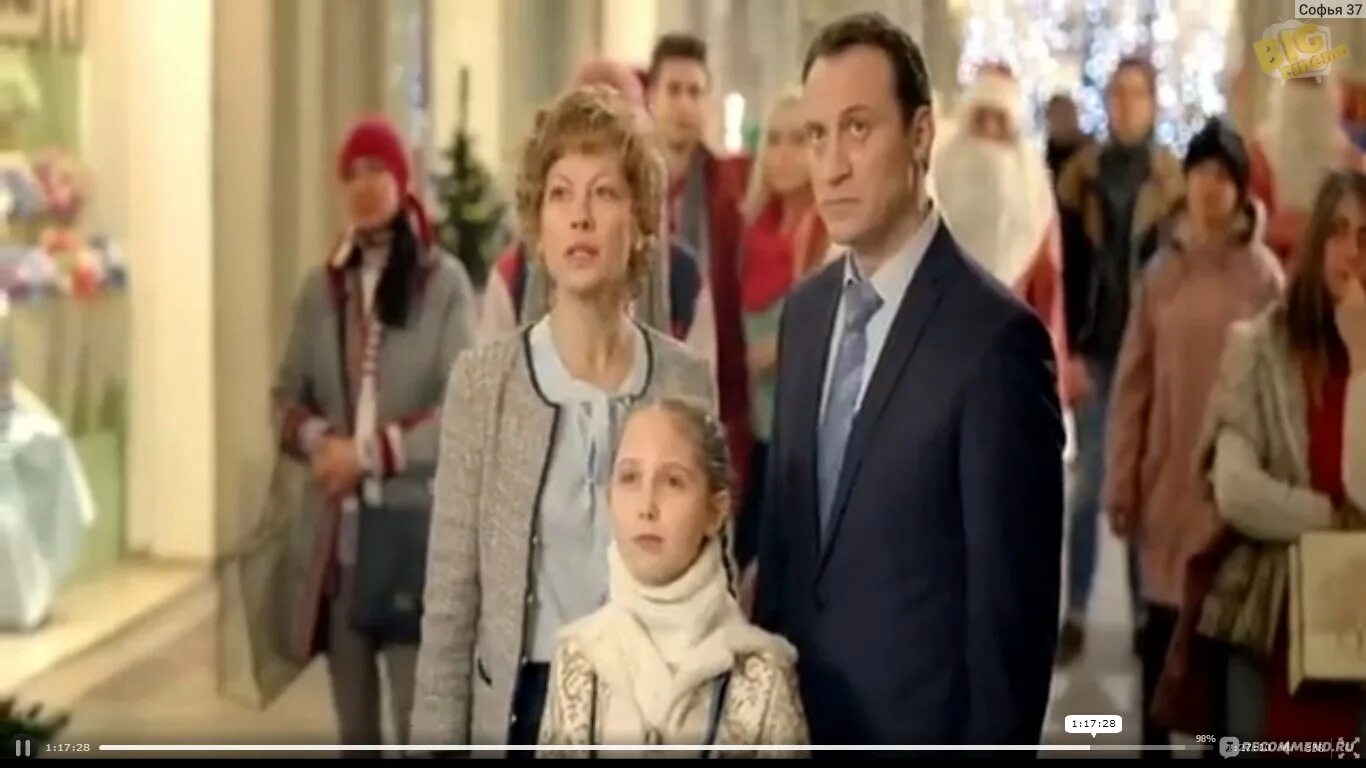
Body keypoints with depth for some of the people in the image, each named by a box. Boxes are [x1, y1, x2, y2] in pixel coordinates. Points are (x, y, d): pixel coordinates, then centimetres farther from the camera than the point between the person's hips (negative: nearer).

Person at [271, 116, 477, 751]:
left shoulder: (444, 282, -3)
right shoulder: (320, 287, 11)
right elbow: (286, 395, 11)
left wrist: (371, 452, -15)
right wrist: (317, 440, -10)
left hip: (414, 525, -5)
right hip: (339, 527, 5)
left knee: (419, 723, -9)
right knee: (354, 727, 12)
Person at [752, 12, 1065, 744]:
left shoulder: (995, 335, -17)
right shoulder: (804, 311, 6)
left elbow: (1011, 602, -15)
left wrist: (992, 742, -13)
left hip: (920, 723, -6)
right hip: (797, 719, 6)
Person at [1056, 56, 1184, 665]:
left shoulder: (1172, 180, 2)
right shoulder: (1080, 174, 5)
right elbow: (1065, 264, 3)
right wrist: (1064, 348, -5)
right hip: (1094, 350, 1)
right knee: (1088, 482, 2)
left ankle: (1146, 614, 13)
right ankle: (1075, 615, 7)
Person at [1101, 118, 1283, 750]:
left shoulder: (1263, 274, -4)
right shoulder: (1162, 270, 3)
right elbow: (1133, 384, 5)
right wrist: (1121, 482, 2)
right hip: (1167, 483, 2)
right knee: (1162, 627, 9)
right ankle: (1154, 738, 20)